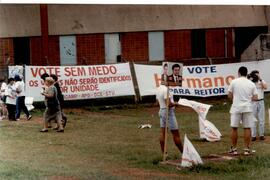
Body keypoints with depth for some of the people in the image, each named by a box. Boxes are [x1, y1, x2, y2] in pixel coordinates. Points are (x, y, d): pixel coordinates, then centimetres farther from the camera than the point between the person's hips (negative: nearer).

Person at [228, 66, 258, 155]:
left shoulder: (234, 82, -3)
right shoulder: (251, 84, 3)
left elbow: (229, 95, 0)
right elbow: (255, 97, 2)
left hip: (236, 108, -1)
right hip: (247, 108, 1)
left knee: (234, 128, 6)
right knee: (247, 128, 5)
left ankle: (233, 149, 9)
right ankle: (247, 149, 5)